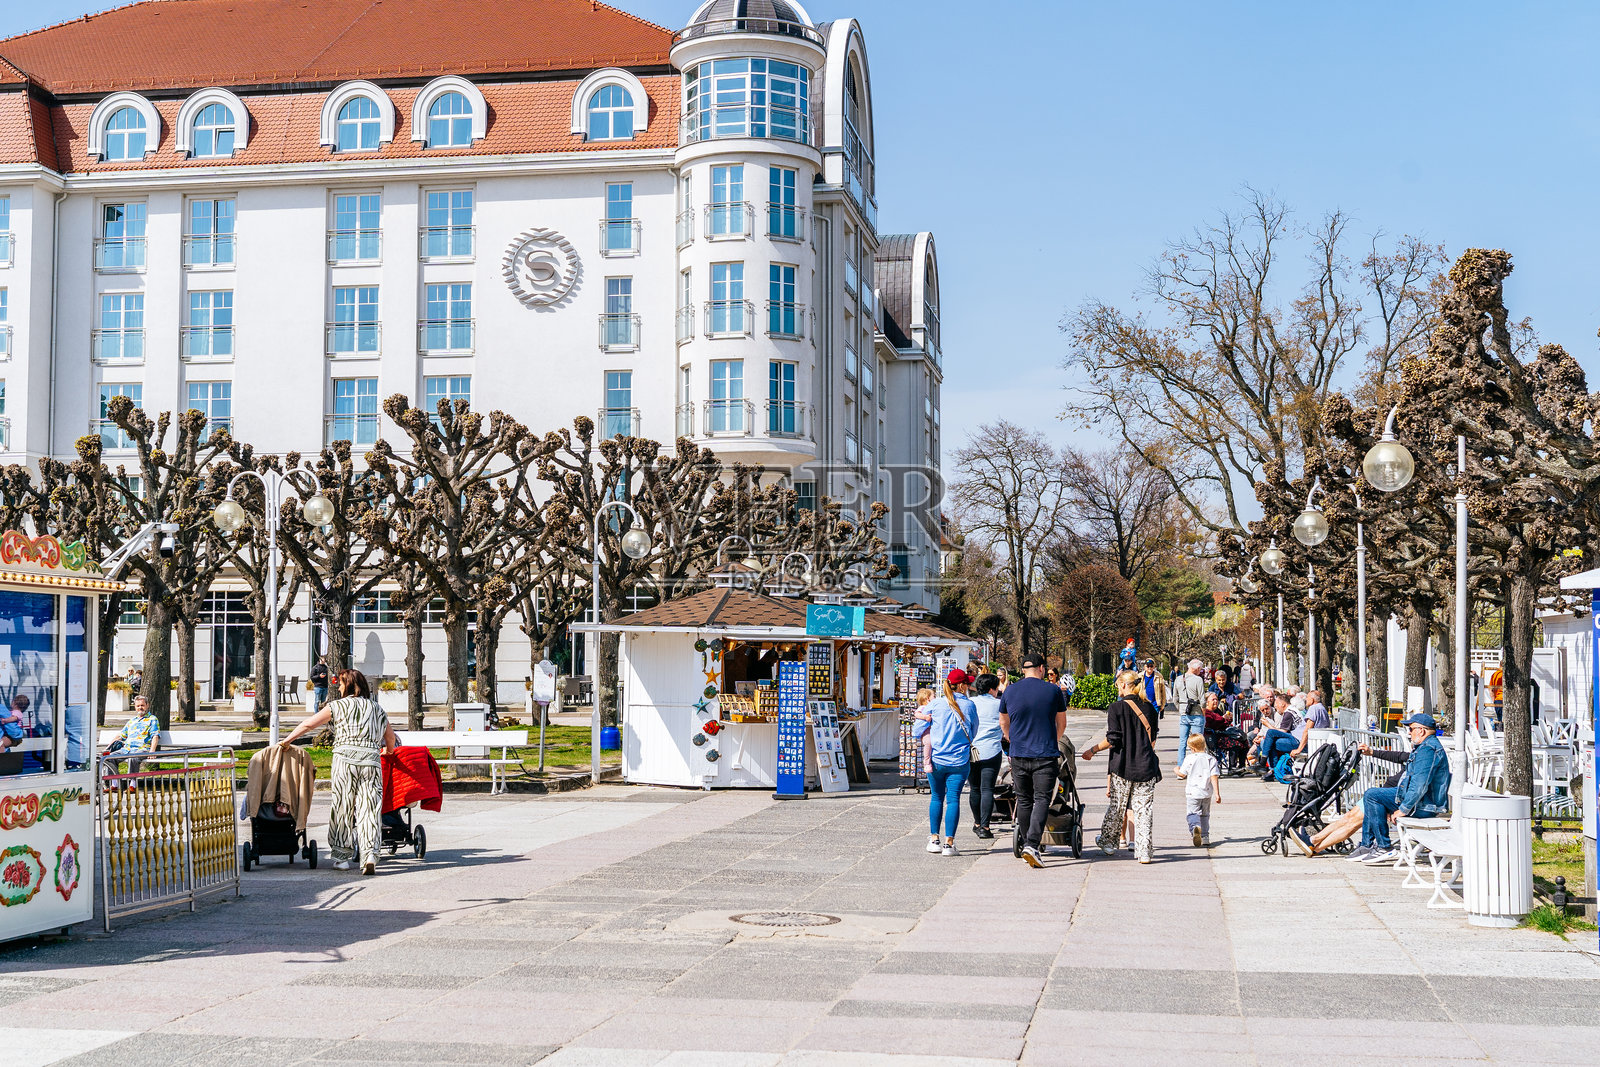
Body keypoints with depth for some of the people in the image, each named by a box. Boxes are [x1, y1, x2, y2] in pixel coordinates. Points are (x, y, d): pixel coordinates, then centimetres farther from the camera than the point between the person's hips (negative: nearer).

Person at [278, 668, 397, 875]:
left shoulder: (339, 706, 7)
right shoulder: (377, 708, 17)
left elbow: (308, 724, 7)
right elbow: (390, 736, 30)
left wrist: (287, 740, 19)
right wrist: (388, 750, 52)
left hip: (345, 759, -2)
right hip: (371, 761, 2)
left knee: (342, 808, 8)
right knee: (368, 809, 0)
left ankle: (342, 856, 13)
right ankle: (370, 855, -13)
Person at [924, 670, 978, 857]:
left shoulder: (935, 705, -4)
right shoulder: (969, 705, -1)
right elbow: (973, 733, 12)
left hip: (937, 758, 0)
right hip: (960, 761, 0)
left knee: (936, 798, 14)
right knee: (953, 799, 1)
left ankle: (934, 839, 15)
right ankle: (949, 843, -3)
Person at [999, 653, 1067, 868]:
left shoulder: (1010, 691, 4)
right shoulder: (1053, 691, -1)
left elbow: (1003, 723, 18)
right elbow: (1061, 723, 13)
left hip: (1018, 755, 3)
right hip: (1046, 755, -2)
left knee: (1024, 801, 12)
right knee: (1042, 799, -3)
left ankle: (1026, 844, 16)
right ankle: (1032, 844, -17)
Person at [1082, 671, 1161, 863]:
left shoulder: (1116, 707, -8)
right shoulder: (1149, 709, 5)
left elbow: (1112, 740, -12)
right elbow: (1153, 739, 13)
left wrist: (1092, 750, 0)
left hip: (1122, 766, -3)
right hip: (1146, 767, 3)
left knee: (1117, 806, 12)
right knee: (1144, 809, 3)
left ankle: (1107, 841, 28)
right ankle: (1144, 851, 1)